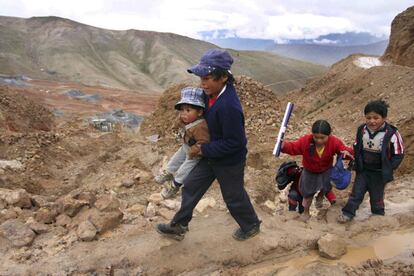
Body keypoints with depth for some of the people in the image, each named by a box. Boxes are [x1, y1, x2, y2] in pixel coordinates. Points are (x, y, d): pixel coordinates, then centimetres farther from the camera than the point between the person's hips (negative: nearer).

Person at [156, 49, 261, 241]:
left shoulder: (229, 106, -35)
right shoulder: (211, 94, -7)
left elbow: (234, 142, -30)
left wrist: (205, 150, -24)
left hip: (229, 162, -8)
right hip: (211, 155, 8)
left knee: (234, 196, 14)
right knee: (191, 186, 14)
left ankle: (251, 226, 42)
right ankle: (178, 226, 31)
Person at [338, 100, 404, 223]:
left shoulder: (391, 134, -20)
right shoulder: (362, 130, -7)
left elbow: (398, 155, -11)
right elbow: (356, 148, 9)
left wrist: (388, 169, -14)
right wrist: (356, 161, 2)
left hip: (379, 173, -3)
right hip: (362, 170, 3)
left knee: (376, 197, 14)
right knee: (356, 192, 9)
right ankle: (347, 213, 21)